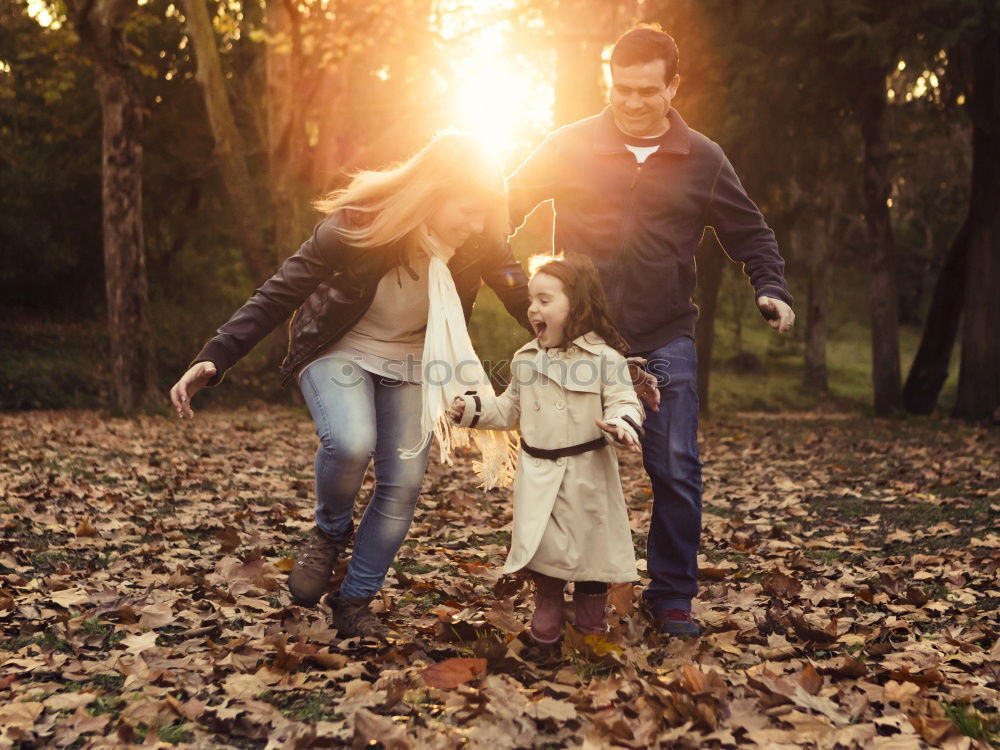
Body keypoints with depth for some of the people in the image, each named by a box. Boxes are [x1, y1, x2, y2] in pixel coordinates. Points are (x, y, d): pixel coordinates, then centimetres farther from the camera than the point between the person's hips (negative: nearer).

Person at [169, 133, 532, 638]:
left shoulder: (479, 242, -18)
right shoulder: (358, 224, -28)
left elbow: (524, 301, -6)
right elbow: (279, 294, -26)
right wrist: (214, 360, -35)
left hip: (410, 364, 4)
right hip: (338, 351, -3)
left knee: (403, 485, -6)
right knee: (350, 441, -31)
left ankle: (354, 604, 14)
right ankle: (331, 531, 2)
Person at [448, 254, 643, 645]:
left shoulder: (604, 357, -9)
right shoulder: (526, 358, 7)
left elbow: (623, 402, -9)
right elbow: (510, 407, 17)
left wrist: (623, 424, -30)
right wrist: (473, 408, 6)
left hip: (588, 471, -3)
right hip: (537, 471, 3)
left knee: (591, 543, 7)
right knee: (540, 541, 2)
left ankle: (591, 615, 27)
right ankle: (547, 608, 24)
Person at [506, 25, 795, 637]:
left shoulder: (703, 160, 5)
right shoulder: (570, 146, 2)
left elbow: (750, 233, 12)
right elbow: (511, 204, 7)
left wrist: (772, 289, -5)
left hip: (665, 342, 0)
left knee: (677, 471, -5)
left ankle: (672, 597, 13)